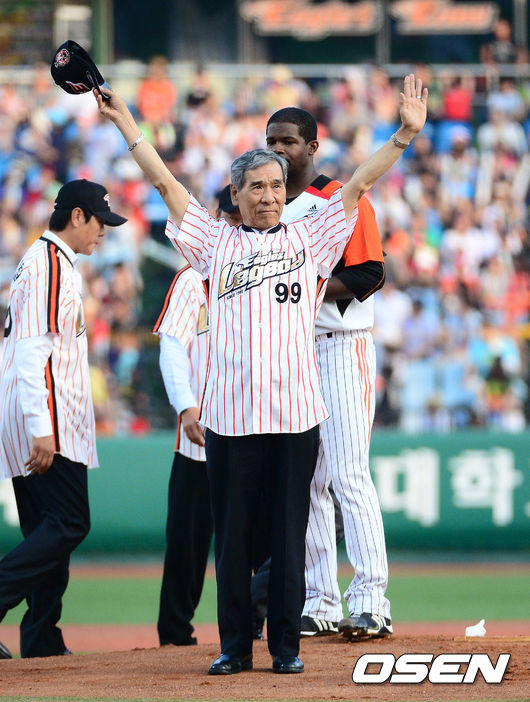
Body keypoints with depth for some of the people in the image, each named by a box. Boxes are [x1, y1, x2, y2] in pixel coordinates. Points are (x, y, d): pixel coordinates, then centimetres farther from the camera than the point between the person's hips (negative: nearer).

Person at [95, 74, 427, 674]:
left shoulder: (310, 240, 12)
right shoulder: (216, 242, 13)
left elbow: (358, 185, 8)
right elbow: (166, 183, 12)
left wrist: (405, 134, 1)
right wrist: (127, 125, 9)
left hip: (295, 415, 0)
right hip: (229, 415, 0)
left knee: (288, 535, 2)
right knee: (232, 535, 3)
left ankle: (286, 646, 9)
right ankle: (234, 647, 10)